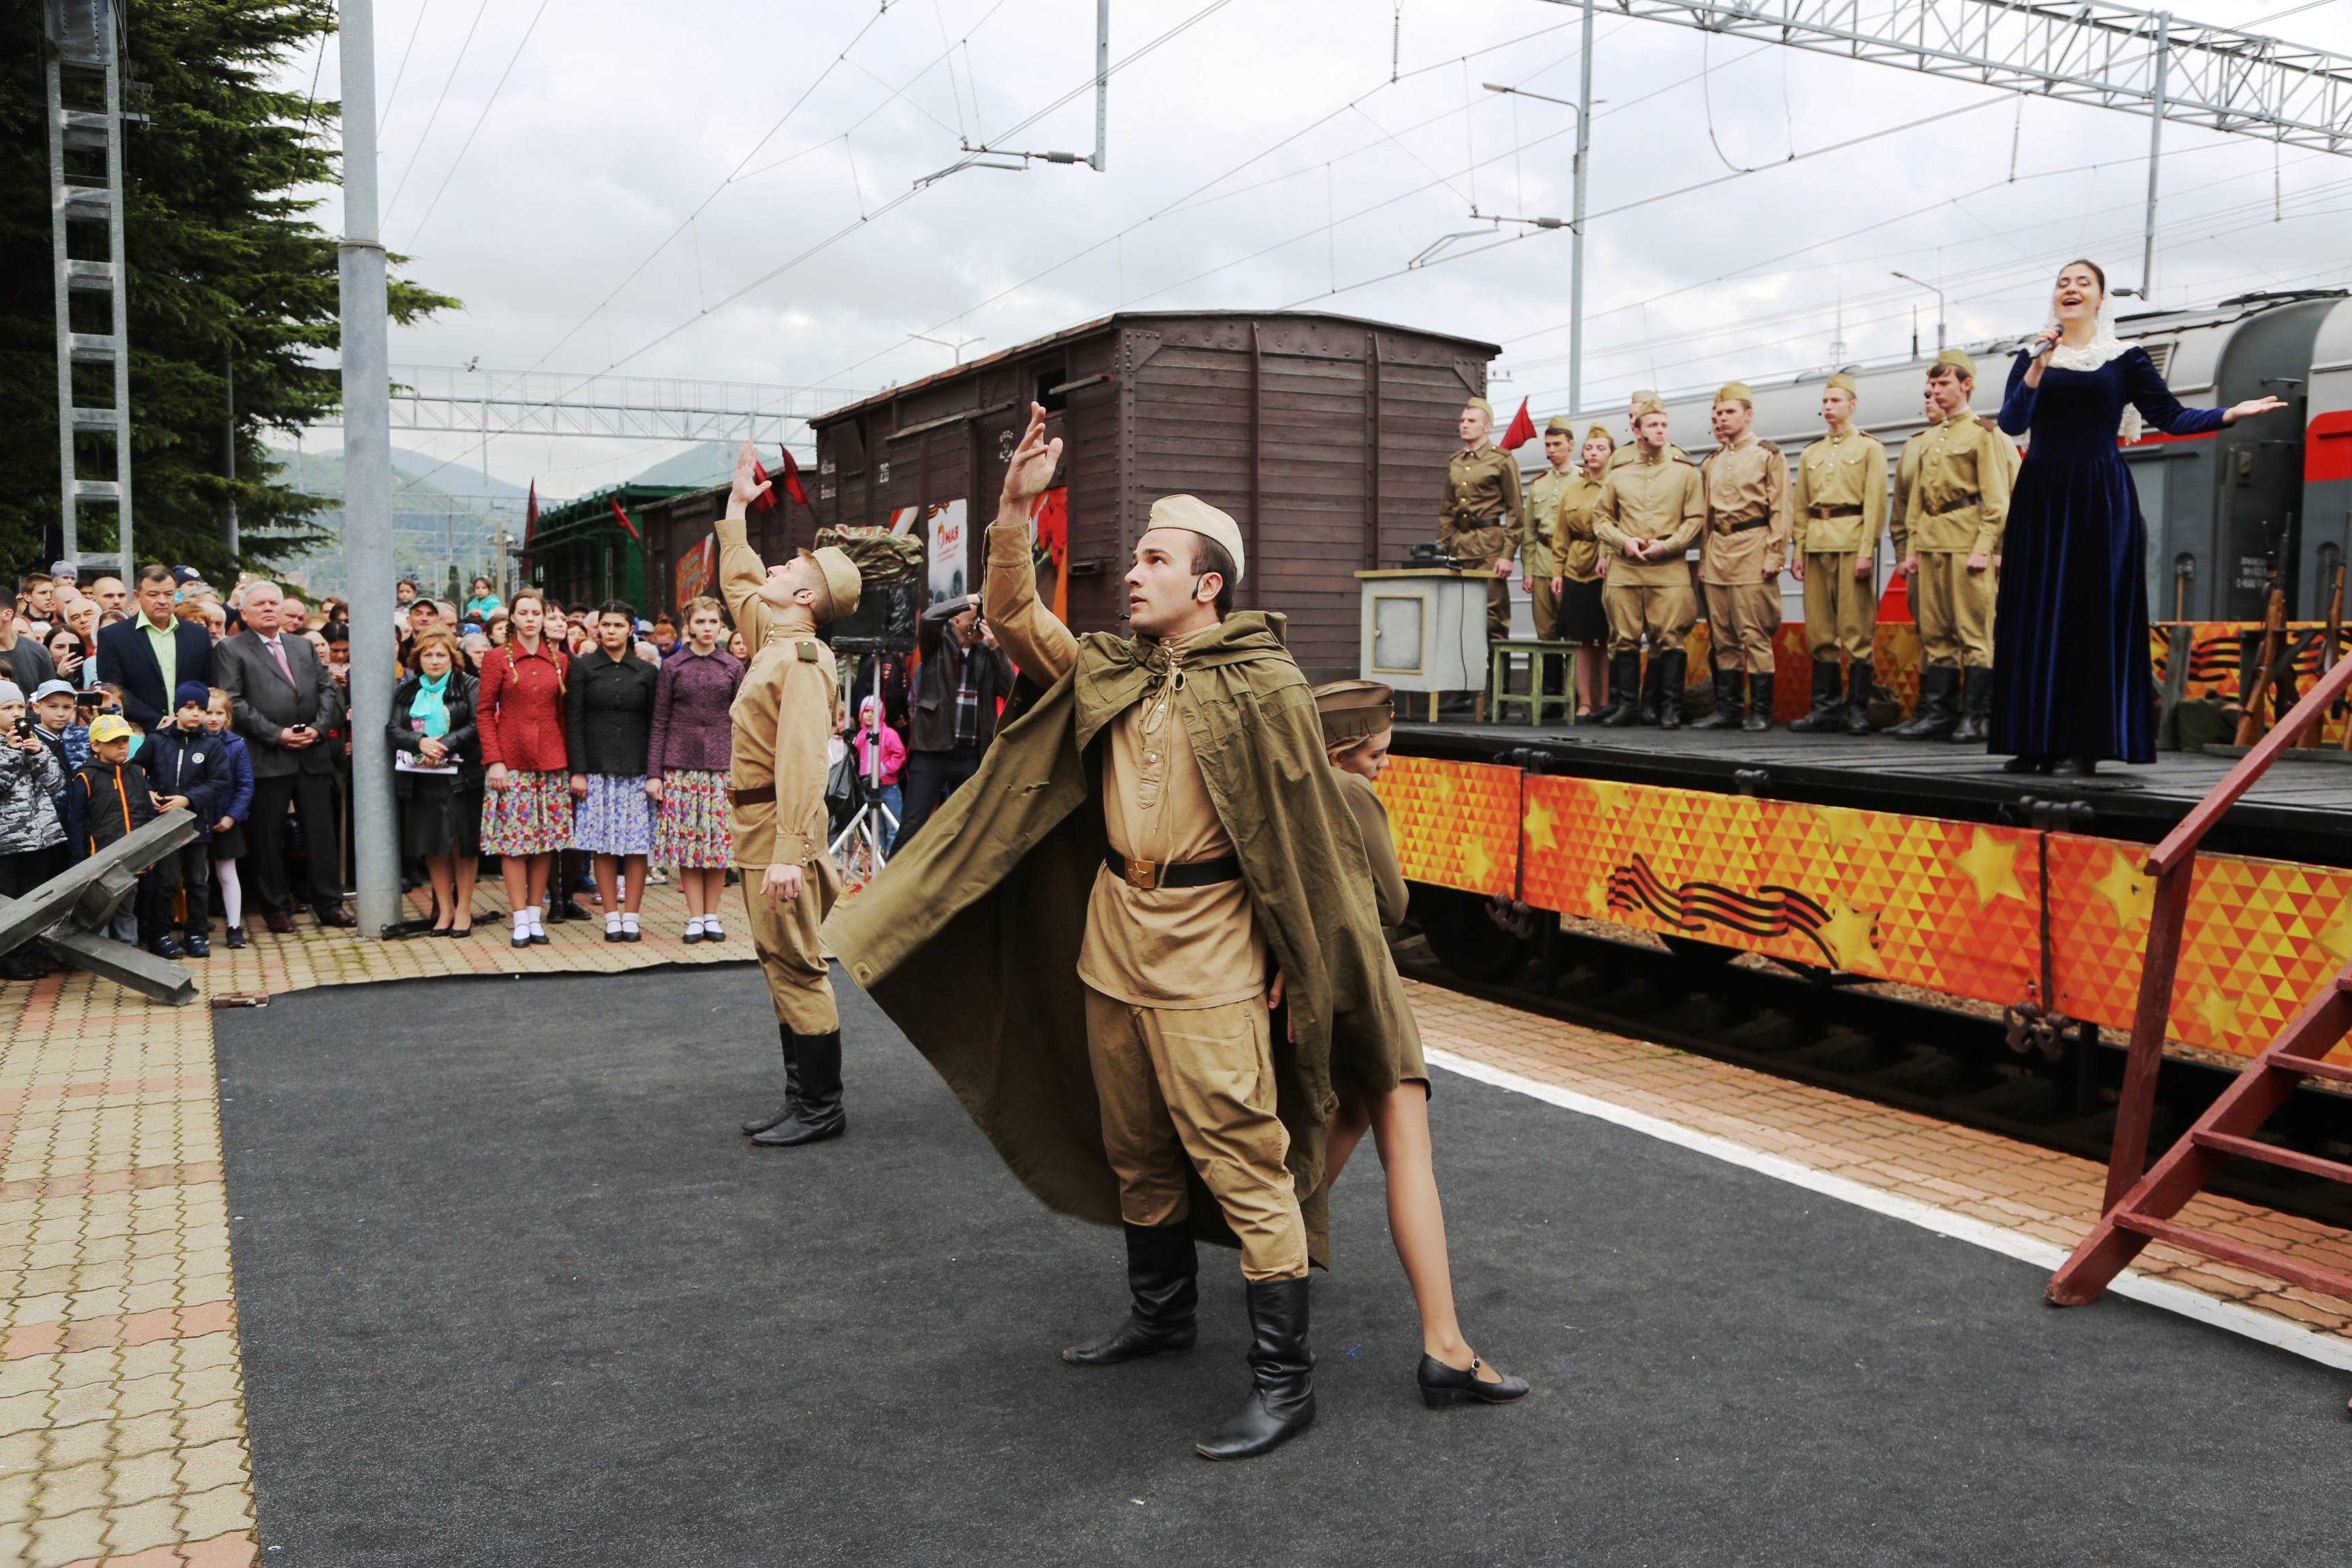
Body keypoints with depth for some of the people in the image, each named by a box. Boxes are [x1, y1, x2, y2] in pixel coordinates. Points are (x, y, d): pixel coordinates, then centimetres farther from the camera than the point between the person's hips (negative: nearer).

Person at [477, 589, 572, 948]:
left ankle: (535, 915, 12)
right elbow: (484, 712, -1)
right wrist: (494, 760, -9)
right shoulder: (497, 658, 1)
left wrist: (568, 761, 6)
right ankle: (520, 920, 2)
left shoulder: (560, 660, 9)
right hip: (511, 761, -3)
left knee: (546, 840, 4)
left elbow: (564, 714, 12)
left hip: (551, 760, 3)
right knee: (513, 840, -3)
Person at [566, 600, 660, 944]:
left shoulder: (647, 672, 8)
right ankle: (611, 918, 7)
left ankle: (631, 917, 6)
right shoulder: (583, 667, 5)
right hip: (597, 770, -1)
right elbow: (574, 722, 2)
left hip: (637, 771, 1)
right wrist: (578, 770, -6)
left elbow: (653, 726, 8)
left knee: (637, 845, -2)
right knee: (603, 847, 0)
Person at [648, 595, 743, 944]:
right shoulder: (673, 666, 5)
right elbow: (659, 722, 4)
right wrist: (653, 772, -1)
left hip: (722, 764, 1)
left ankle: (712, 916, 10)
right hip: (681, 763, -1)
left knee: (720, 838, 0)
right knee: (686, 837, -1)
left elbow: (740, 722, 9)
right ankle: (695, 918, 7)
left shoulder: (733, 667, 7)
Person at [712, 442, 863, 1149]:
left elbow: (802, 763, -25)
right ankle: (801, 1097, 23)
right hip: (758, 826, 10)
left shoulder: (802, 660, -17)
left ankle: (821, 1108, 4)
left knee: (797, 966, -4)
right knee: (781, 964, 14)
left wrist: (789, 853, -31)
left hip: (780, 832, -10)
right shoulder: (772, 640, 12)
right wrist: (737, 506, 39)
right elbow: (737, 584, 33)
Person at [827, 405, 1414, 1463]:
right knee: (1134, 1153, 19)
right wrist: (1014, 512, -9)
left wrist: (1289, 964, -9)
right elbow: (1016, 622, 4)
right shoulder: (1107, 669, 10)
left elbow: (1307, 834, -9)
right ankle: (1163, 1314, 39)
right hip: (1112, 942, 7)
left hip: (1208, 962, -7)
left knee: (1242, 1161, -5)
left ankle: (1284, 1382, 4)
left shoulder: (1264, 687, -10)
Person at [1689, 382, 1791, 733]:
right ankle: (1726, 708, 10)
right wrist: (1703, 559, 13)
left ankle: (1761, 711, -2)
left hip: (1752, 551, -6)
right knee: (1721, 636, 5)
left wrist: (1774, 556, -12)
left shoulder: (1768, 456, 1)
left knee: (1755, 635, -7)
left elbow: (1780, 511, -4)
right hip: (1717, 552, 6)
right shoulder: (1711, 462, 18)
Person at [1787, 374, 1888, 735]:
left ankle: (1859, 711, -3)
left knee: (1857, 630, -6)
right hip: (1816, 544, 5)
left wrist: (1867, 550, -13)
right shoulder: (1811, 454, 19)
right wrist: (1797, 550, 7)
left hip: (1852, 542, -5)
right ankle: (1825, 708, 7)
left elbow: (1875, 502, -4)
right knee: (1819, 631, 3)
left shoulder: (1870, 447, 4)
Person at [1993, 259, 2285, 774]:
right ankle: (2036, 741, 3)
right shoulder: (2031, 358, 10)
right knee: (2035, 614, -1)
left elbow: (2172, 417, 0)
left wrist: (2230, 413, -14)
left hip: (2100, 499, -2)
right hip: (2041, 498, 2)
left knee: (2094, 613, -4)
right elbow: (2011, 423, -3)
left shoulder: (2125, 359, 6)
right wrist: (2038, 368, -14)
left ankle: (2084, 745, -3)